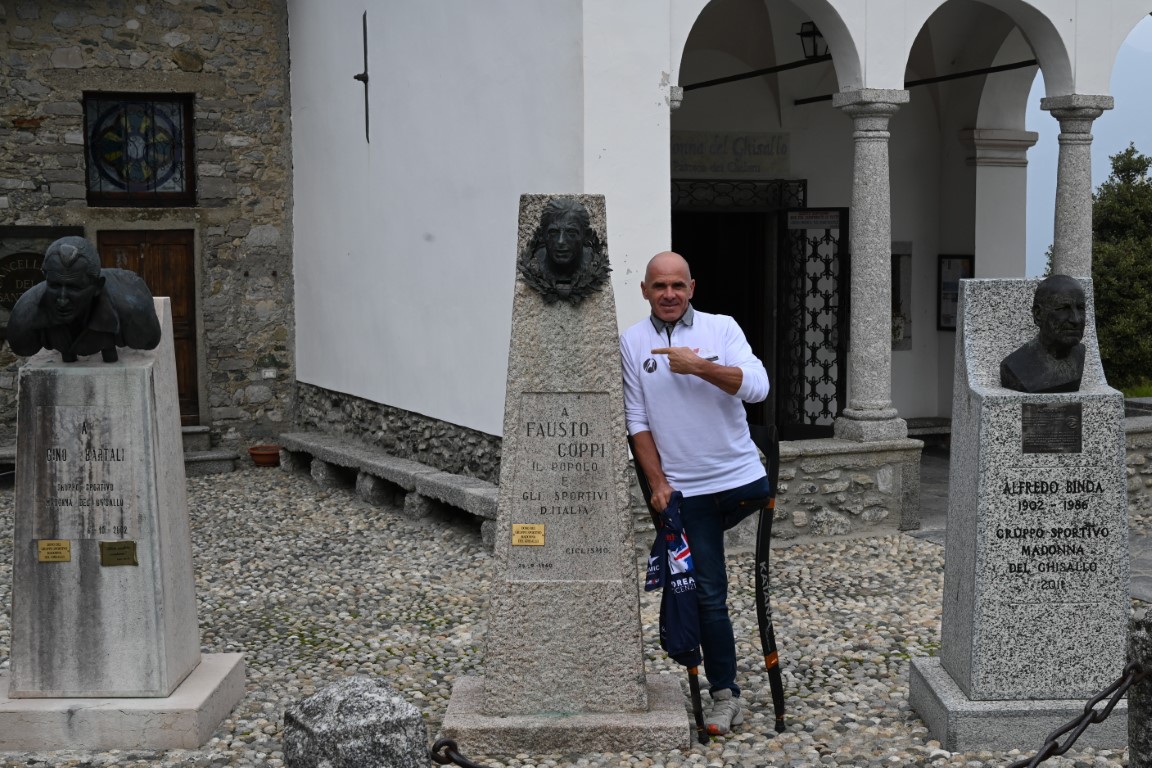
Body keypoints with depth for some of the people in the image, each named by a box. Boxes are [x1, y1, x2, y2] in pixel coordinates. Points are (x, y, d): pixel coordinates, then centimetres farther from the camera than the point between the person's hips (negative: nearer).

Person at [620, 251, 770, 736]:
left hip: (743, 478, 1)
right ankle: (724, 696, 9)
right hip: (687, 490, 0)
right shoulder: (631, 343, 2)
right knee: (709, 596, 1)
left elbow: (758, 387, -14)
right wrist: (657, 483, -4)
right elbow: (637, 421, 2)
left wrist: (699, 366, -23)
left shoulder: (721, 328, -1)